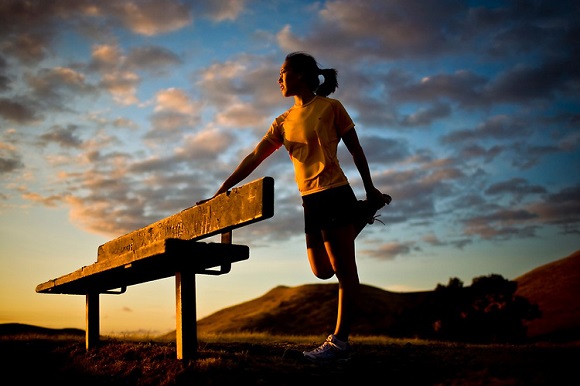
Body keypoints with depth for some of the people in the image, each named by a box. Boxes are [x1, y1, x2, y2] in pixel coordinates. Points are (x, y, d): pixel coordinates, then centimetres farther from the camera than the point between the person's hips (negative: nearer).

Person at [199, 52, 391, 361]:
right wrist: (220, 192, 5)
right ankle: (359, 216, 29)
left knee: (343, 268, -5)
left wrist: (370, 190, 5)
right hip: (309, 200, 6)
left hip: (334, 194, -6)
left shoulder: (330, 107, 1)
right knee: (322, 270, 11)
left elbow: (355, 150, 4)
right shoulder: (283, 122, 15)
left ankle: (339, 339, 1)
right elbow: (253, 159, 11)